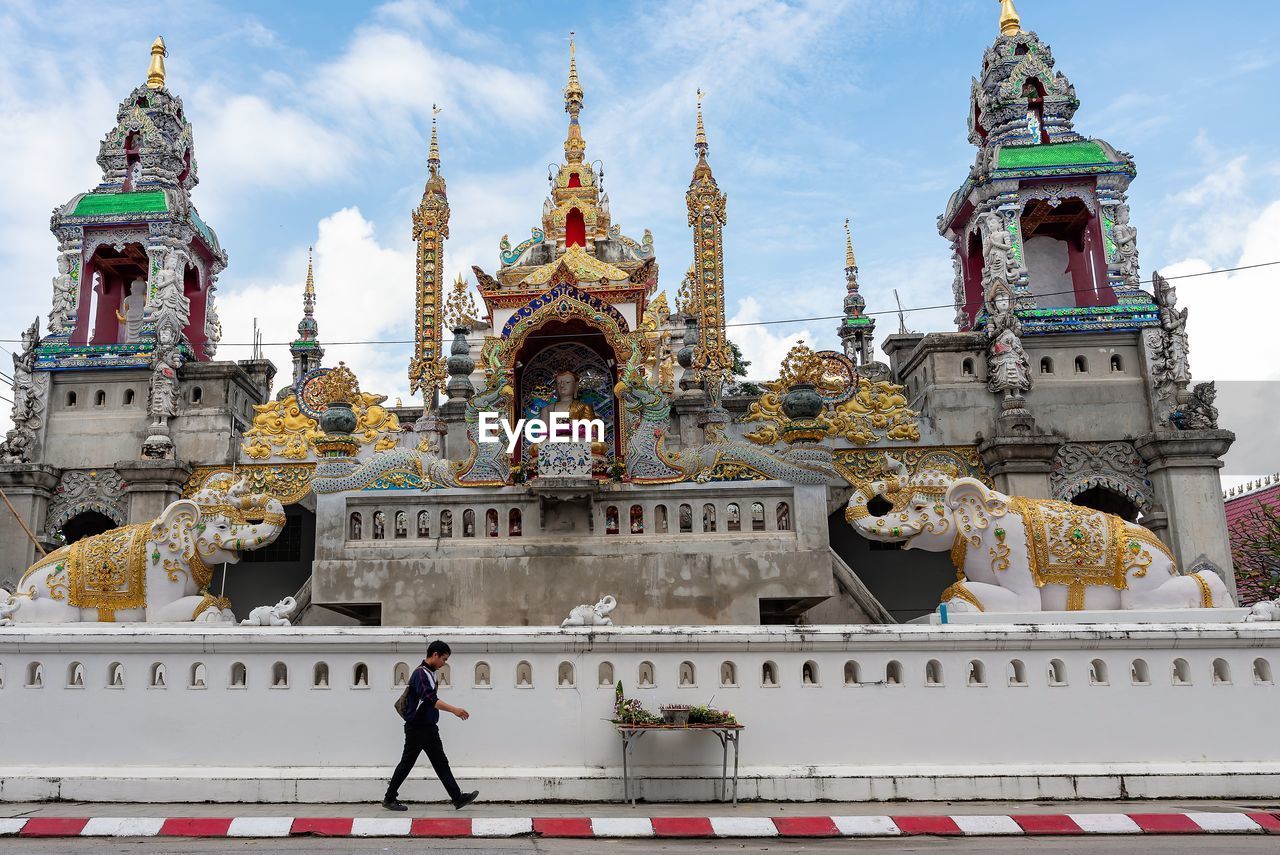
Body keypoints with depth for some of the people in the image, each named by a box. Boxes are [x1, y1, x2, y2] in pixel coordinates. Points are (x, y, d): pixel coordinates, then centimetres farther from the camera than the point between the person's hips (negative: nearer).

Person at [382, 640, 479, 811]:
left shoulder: (429, 673, 12)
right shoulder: (420, 673, -18)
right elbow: (430, 699, -30)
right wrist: (454, 710, -33)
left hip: (429, 728, 9)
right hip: (416, 728, -9)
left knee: (441, 763, 5)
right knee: (407, 763, 2)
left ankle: (457, 797, 4)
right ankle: (389, 799, 16)